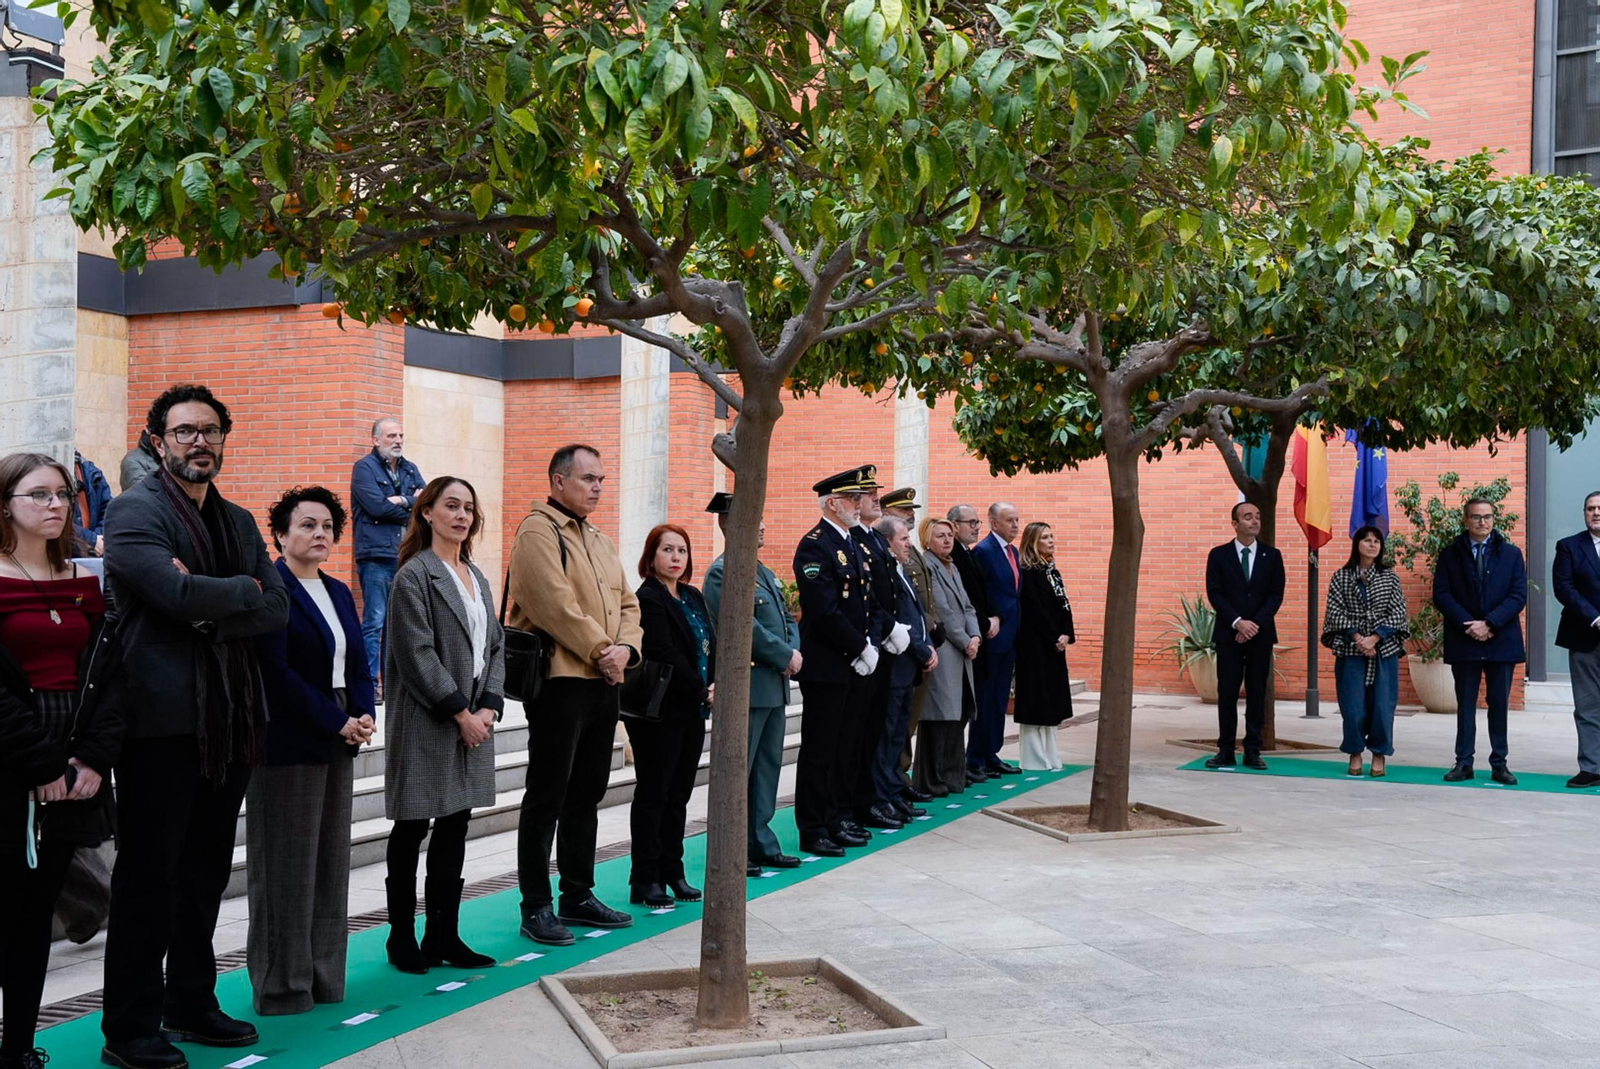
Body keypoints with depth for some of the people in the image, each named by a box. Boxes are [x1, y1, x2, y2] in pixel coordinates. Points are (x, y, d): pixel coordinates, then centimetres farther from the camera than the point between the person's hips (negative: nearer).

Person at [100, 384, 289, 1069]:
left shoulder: (238, 522, 16)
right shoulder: (134, 511, -6)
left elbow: (277, 610, 4)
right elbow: (178, 591, -22)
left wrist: (211, 612, -13)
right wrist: (243, 591, -6)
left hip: (227, 721, 7)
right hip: (162, 720, -7)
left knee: (206, 870, 15)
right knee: (148, 876, 0)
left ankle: (191, 1004, 28)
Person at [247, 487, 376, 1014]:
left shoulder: (338, 592, 15)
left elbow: (358, 664, 14)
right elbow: (276, 673, -17)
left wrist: (364, 716, -4)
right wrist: (337, 723, -16)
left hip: (338, 744, 8)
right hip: (288, 746, -8)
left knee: (331, 861, 11)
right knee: (285, 866, -1)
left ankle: (324, 977, 19)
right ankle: (282, 985, 9)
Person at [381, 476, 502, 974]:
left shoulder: (476, 577, 14)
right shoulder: (413, 576, -9)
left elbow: (495, 645, 13)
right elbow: (417, 655, -15)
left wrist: (489, 706, -2)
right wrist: (460, 712, -15)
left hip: (474, 719, 7)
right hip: (426, 723, -7)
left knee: (456, 825, 10)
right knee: (411, 830, 2)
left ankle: (444, 934, 17)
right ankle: (402, 936, 13)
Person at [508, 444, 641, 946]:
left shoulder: (600, 541, 18)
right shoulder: (538, 533, -9)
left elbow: (627, 603, 15)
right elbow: (557, 604, -19)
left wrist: (625, 648, -4)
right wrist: (600, 650, -15)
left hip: (603, 682, 9)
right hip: (559, 682, -9)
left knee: (587, 796, 15)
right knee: (547, 798, -2)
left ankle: (578, 896, 25)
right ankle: (536, 908, 5)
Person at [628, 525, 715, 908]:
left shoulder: (693, 597, 14)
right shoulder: (648, 599, -12)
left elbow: (712, 644, 12)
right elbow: (666, 656, -18)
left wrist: (716, 685, -5)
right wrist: (702, 691, -14)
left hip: (692, 710, 8)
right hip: (659, 712, -8)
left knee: (678, 794, 12)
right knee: (653, 794, -1)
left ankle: (673, 873, 20)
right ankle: (645, 881, 5)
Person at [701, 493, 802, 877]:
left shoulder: (763, 571, 17)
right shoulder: (723, 572, -13)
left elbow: (786, 616, 18)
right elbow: (745, 626, -21)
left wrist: (795, 651, -1)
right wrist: (786, 656, -14)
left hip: (774, 686, 9)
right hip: (747, 686, -9)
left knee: (768, 766, 14)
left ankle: (761, 845, 22)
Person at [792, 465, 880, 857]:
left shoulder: (855, 544, 15)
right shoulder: (814, 546, -13)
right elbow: (825, 611, -20)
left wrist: (870, 646, 5)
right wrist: (860, 648, -15)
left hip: (857, 664, 9)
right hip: (826, 665, -9)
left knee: (848, 747, 14)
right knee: (819, 750, -1)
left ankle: (839, 819, 25)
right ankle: (813, 830, 6)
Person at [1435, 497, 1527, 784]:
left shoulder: (1511, 554, 6)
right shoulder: (1450, 555, 5)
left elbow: (1519, 595, -2)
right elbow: (1441, 594, -2)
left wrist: (1489, 624, -14)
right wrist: (1468, 625, -13)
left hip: (1501, 640, 0)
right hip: (1463, 642, 0)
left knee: (1499, 704, 5)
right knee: (1465, 704, 5)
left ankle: (1499, 764, 11)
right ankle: (1464, 762, 10)